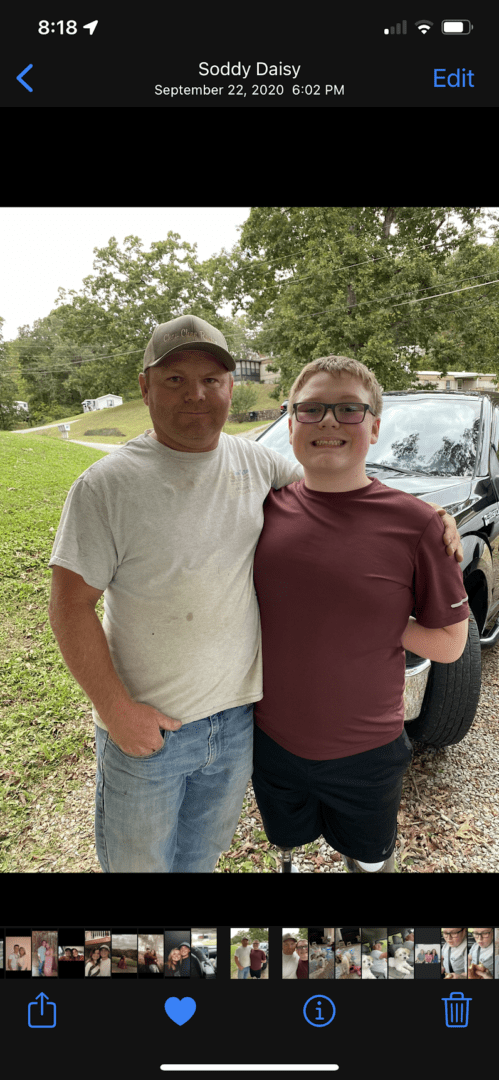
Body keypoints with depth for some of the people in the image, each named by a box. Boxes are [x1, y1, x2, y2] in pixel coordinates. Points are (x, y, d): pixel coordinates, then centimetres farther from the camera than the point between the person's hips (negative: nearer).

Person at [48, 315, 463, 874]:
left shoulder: (257, 463, -2)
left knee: (202, 855, 27)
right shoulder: (106, 485, -15)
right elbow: (70, 607, -13)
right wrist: (115, 709, -16)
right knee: (139, 862, 20)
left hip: (238, 718, 4)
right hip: (144, 725, -3)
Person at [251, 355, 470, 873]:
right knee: (288, 849, 28)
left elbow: (449, 642, -10)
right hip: (271, 740, 2)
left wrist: (378, 618, -17)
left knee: (369, 860, 26)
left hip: (365, 753, -2)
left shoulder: (413, 523, -17)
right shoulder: (267, 506, -9)